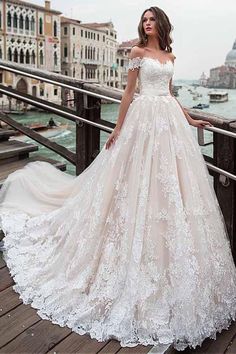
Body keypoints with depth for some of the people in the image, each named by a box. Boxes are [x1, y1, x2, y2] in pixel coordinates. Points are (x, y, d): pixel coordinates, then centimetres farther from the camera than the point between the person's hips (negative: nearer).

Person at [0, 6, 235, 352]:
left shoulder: (170, 56, 18)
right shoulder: (138, 52, 2)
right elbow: (129, 91, -1)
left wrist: (189, 119, 21)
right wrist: (118, 128, -5)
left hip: (170, 120, 6)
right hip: (145, 117, -6)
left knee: (171, 183, 5)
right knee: (140, 180, -5)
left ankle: (170, 261, 18)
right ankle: (138, 256, 10)